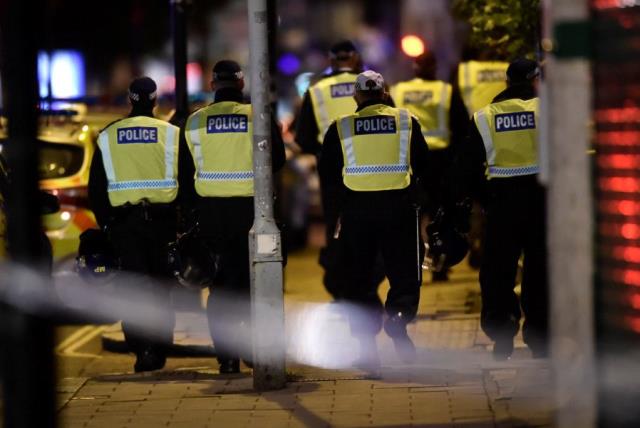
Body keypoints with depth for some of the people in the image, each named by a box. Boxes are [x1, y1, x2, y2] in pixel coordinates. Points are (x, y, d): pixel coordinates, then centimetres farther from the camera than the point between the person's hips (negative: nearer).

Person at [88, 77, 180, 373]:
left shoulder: (108, 137, 7)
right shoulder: (171, 134, 1)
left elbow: (96, 188, 10)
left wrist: (106, 223, 15)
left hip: (123, 221, 1)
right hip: (162, 219, 0)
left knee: (133, 285, 0)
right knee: (161, 287, 8)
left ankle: (142, 349, -14)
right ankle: (159, 351, 10)